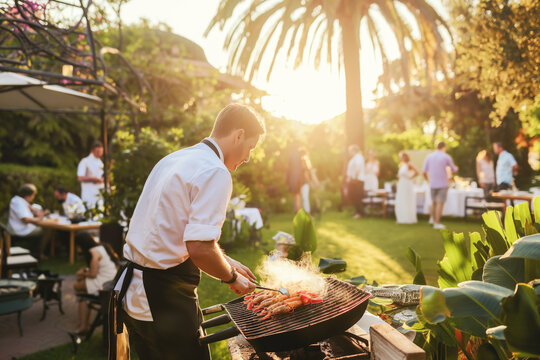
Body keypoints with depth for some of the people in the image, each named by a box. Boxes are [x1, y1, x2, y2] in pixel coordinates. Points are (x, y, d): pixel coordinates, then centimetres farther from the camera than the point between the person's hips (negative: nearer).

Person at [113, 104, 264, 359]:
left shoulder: (175, 159, 12)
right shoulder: (216, 173, -18)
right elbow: (199, 248, -26)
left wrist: (227, 263, 20)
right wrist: (232, 278, -7)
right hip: (164, 298, -9)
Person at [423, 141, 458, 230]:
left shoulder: (429, 157, 3)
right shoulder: (446, 157, -5)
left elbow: (424, 172, 4)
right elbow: (454, 170, 7)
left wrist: (428, 180, 22)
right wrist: (456, 168, 32)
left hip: (433, 184, 4)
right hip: (443, 184, -4)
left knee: (434, 202, 22)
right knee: (440, 203, -1)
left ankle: (432, 219, 26)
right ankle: (437, 223, -2)